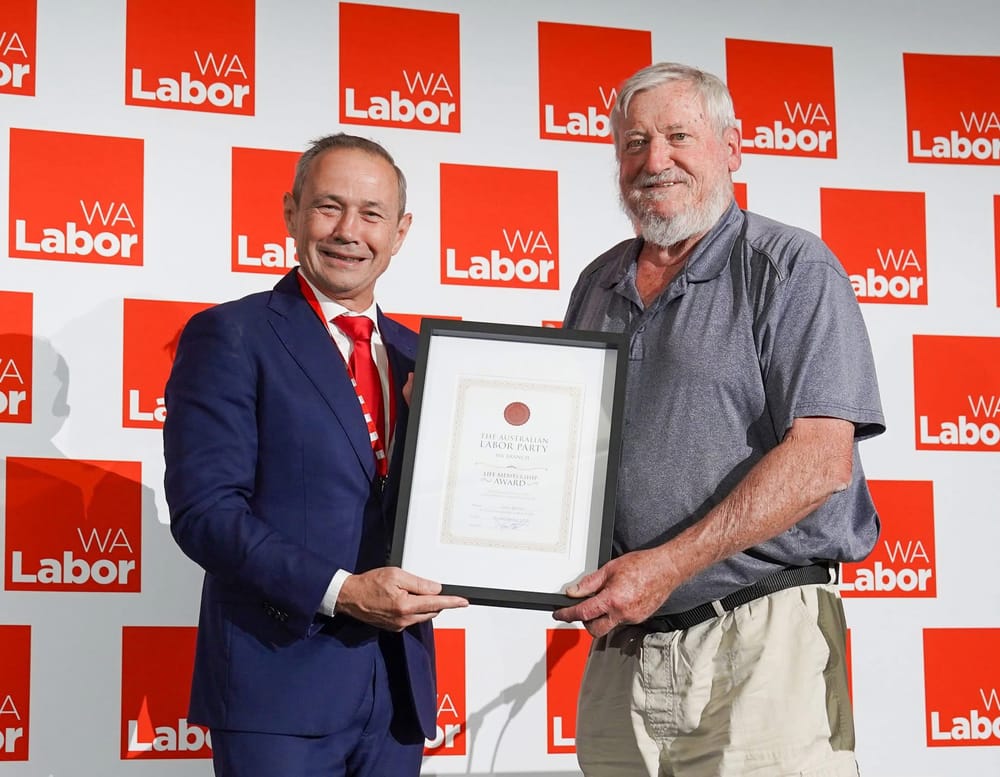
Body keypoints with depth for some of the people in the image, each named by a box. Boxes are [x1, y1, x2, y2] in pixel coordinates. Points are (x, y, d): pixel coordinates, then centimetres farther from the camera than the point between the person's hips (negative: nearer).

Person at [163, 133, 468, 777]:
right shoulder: (231, 336, -4)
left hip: (399, 684, 6)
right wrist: (340, 592, -21)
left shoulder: (413, 355, 13)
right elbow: (206, 509, -13)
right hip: (280, 679, -5)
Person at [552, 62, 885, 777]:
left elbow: (821, 460, -14)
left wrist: (668, 565, -19)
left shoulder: (791, 268, -4)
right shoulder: (597, 286, 16)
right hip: (619, 645, 6)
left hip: (757, 640, -5)